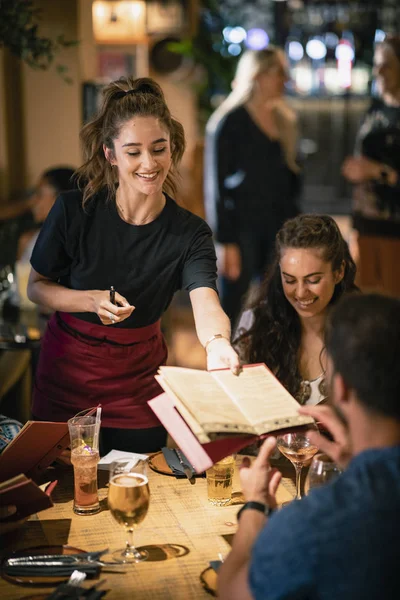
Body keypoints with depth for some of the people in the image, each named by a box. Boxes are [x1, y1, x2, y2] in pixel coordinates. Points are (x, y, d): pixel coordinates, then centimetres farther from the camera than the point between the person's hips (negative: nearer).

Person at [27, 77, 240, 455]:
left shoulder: (190, 234, -14)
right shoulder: (75, 211, -15)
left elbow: (206, 304, -30)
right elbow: (36, 287, -4)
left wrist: (217, 344, -54)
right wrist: (92, 301, -24)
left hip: (139, 381, 0)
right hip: (65, 375, 0)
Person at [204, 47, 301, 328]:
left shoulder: (285, 120, 11)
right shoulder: (229, 122, -6)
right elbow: (216, 185, -8)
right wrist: (225, 242, -13)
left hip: (278, 229, 6)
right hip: (242, 228, -5)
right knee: (235, 312, -2)